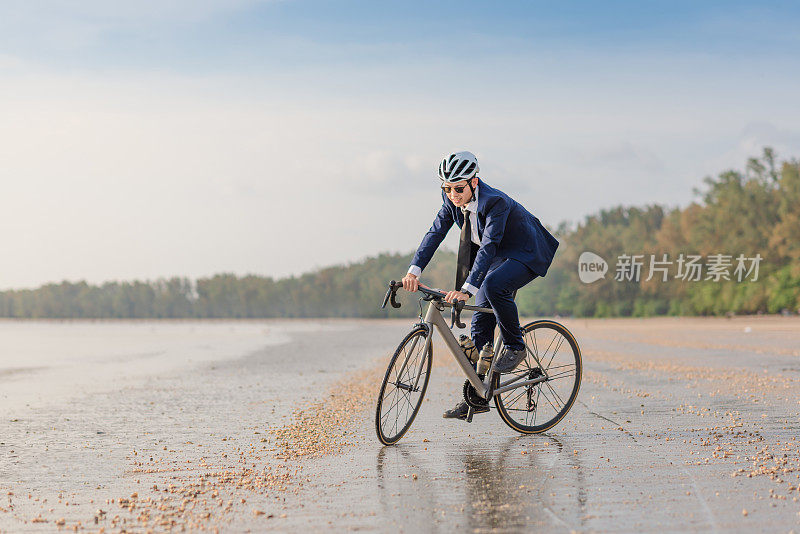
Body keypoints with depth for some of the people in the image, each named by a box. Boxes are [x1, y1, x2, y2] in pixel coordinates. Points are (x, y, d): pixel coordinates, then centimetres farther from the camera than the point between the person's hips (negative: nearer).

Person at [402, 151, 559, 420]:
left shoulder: (496, 202, -31)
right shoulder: (452, 200, -10)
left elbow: (488, 247, -38)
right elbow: (435, 233, -12)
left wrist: (467, 289, -47)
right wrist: (414, 271, -27)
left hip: (526, 256, -7)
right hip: (496, 258, 7)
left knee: (493, 286, -36)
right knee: (480, 324, 1)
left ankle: (515, 347, -14)